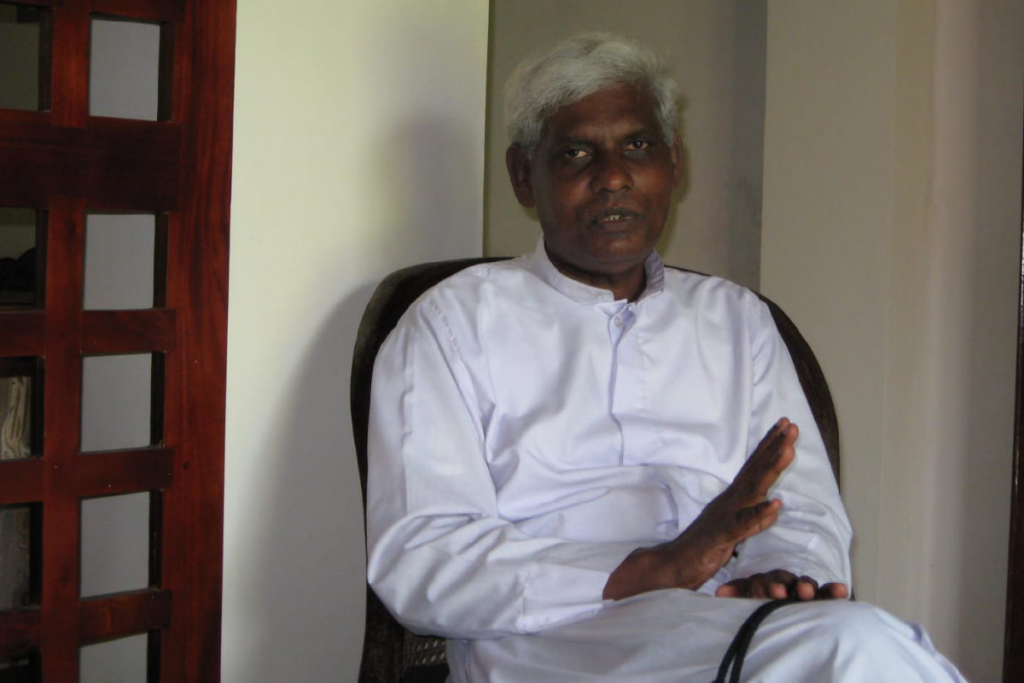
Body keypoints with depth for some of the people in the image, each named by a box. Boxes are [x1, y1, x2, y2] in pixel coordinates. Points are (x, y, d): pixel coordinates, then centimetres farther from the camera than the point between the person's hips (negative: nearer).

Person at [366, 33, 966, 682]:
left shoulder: (737, 319, 23)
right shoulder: (456, 321, 8)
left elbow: (806, 513, 14)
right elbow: (414, 561, -5)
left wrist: (785, 577, -13)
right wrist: (649, 573, -17)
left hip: (738, 628, 5)